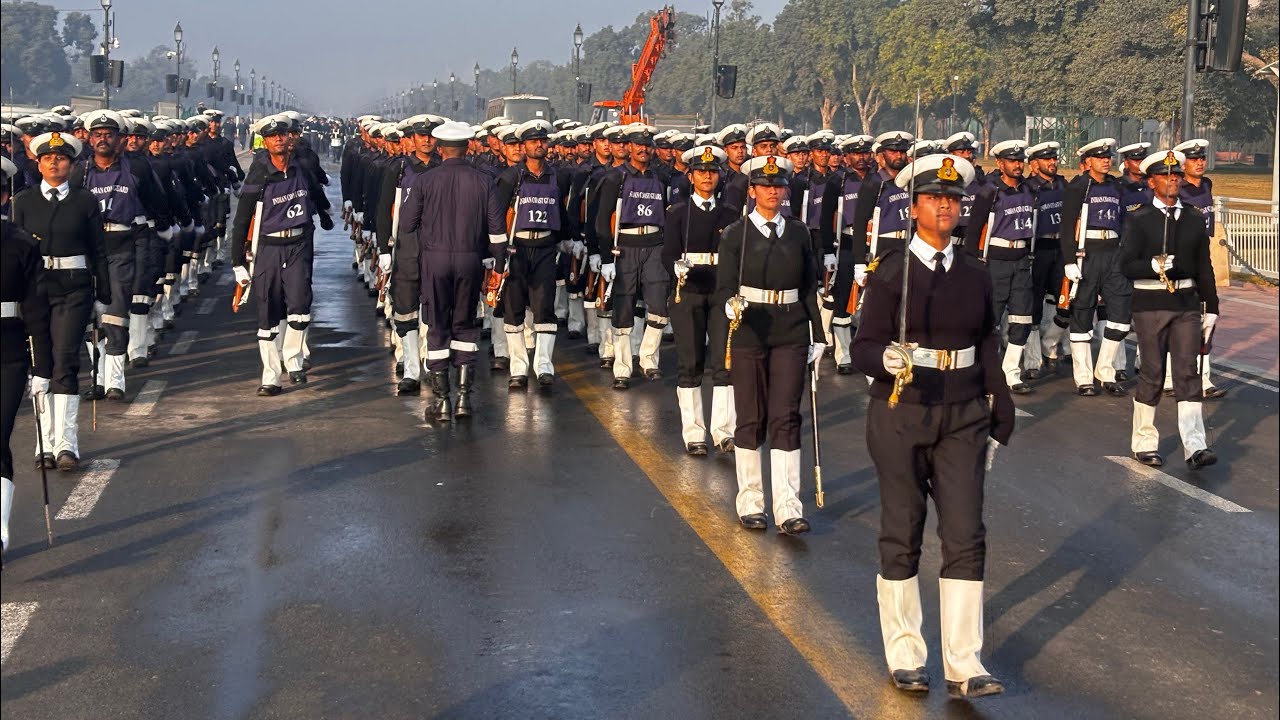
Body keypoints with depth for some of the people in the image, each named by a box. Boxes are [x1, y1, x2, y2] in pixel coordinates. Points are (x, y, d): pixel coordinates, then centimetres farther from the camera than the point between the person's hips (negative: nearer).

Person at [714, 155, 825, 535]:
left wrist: (818, 336, 9)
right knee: (751, 420, 5)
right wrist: (731, 305, -26)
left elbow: (810, 288, 12)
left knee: (785, 418, -3)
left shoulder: (798, 233, 8)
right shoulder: (736, 233, -1)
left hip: (790, 336, 2)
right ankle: (750, 504, 15)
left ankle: (788, 508, -3)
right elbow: (723, 288, -4)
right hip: (748, 333, -2)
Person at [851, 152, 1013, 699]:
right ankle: (905, 658, 19)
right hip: (900, 414, -3)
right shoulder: (890, 273, -4)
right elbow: (863, 348, -8)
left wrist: (999, 422, 14)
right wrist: (886, 358, -31)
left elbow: (988, 351, 15)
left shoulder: (976, 276, 8)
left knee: (966, 537, -3)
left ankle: (964, 666, 2)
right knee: (902, 538, 6)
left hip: (963, 417, 3)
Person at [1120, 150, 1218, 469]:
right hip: (1150, 304, -3)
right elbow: (1126, 264, -10)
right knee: (1152, 374, 4)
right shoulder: (1138, 219, -2)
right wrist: (1155, 266, -27)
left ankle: (1195, 447, -8)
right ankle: (1144, 443, 17)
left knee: (1188, 373, -4)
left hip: (1186, 304, 3)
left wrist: (1211, 308, 12)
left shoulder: (1195, 219, 10)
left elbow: (1204, 269, 13)